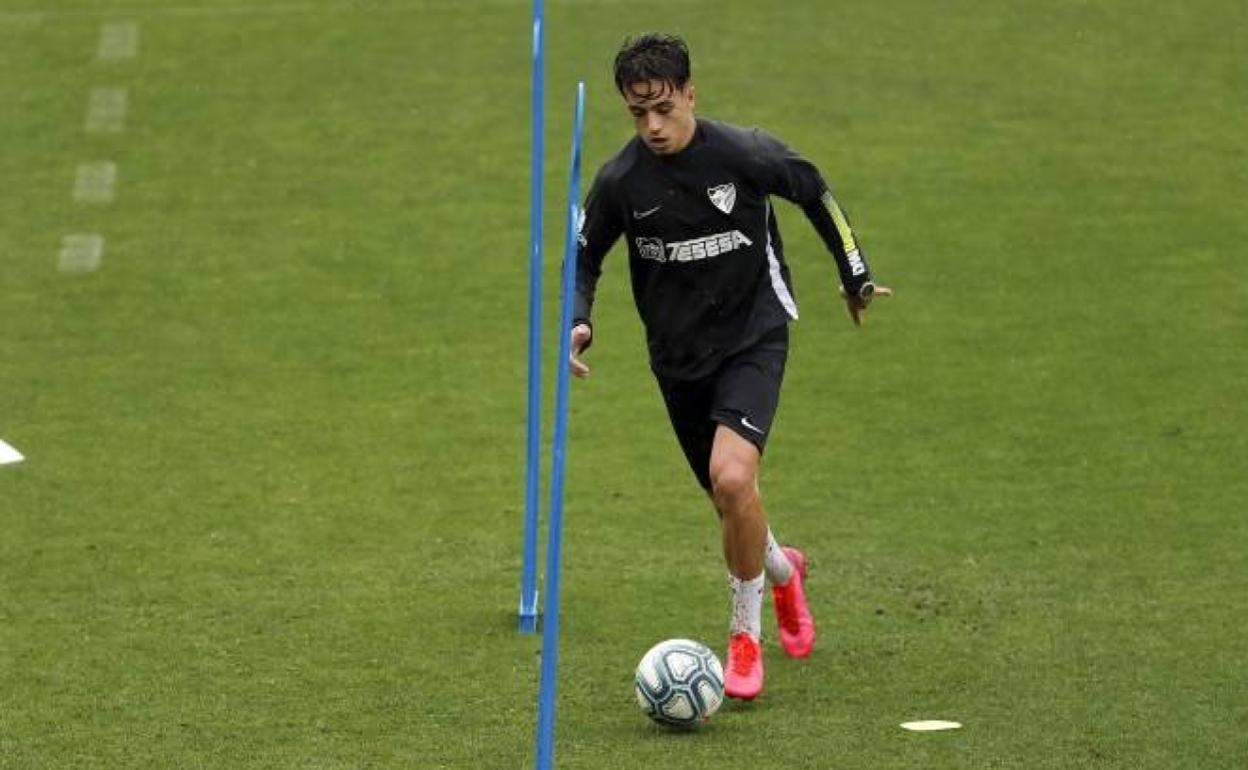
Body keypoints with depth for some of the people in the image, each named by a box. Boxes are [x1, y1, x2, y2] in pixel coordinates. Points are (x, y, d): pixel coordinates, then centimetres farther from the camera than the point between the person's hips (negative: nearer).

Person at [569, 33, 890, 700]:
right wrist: (577, 322, -12)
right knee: (730, 501, 13)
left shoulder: (744, 154, -16)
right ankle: (783, 571, 50)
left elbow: (814, 193, 3)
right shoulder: (620, 181, -10)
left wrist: (855, 278, 12)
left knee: (732, 478, -25)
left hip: (753, 338, -3)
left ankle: (745, 636, -7)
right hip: (678, 357, 4)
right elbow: (584, 257, 7)